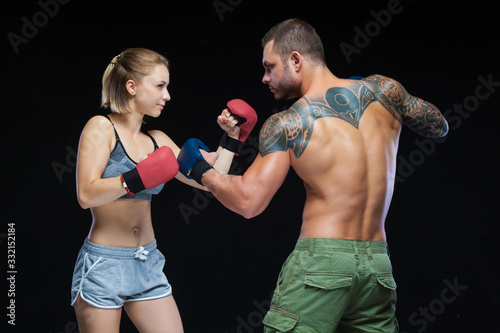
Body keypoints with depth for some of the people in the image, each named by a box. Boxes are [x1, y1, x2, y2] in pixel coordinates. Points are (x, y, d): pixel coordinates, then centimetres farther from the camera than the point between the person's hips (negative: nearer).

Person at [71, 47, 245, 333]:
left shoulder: (157, 140, 9)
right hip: (104, 264, -6)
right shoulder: (101, 128, -8)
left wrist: (230, 139, 4)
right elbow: (86, 195, -19)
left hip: (148, 265, 6)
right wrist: (137, 179, -28)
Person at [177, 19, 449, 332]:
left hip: (320, 260, -5)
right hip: (378, 266, 5)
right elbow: (438, 126, 21)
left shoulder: (285, 125, -6)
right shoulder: (382, 89, 5)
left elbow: (248, 203, -8)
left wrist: (205, 171, 9)